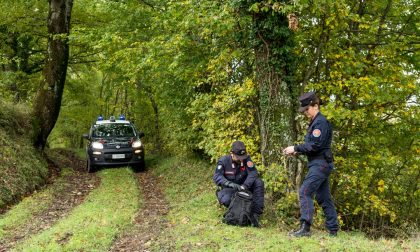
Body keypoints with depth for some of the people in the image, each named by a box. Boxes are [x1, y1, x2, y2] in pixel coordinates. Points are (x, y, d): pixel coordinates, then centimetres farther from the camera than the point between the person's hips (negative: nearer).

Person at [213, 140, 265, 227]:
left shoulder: (246, 158, -10)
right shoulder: (224, 161, -13)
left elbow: (253, 173, -20)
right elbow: (216, 177, -23)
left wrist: (244, 186, -38)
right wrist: (231, 184, -41)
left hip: (244, 187, 3)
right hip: (230, 189, -3)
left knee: (259, 182, -26)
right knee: (226, 200, -37)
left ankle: (256, 213, -26)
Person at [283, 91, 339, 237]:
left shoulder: (321, 122, -12)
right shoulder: (315, 123, 19)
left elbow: (314, 145, -20)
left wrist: (295, 148, -14)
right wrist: (297, 151, 6)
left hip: (320, 164, -10)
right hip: (320, 164, 10)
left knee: (305, 192, -17)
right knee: (324, 197, 12)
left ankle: (305, 227, -21)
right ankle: (333, 230, 18)